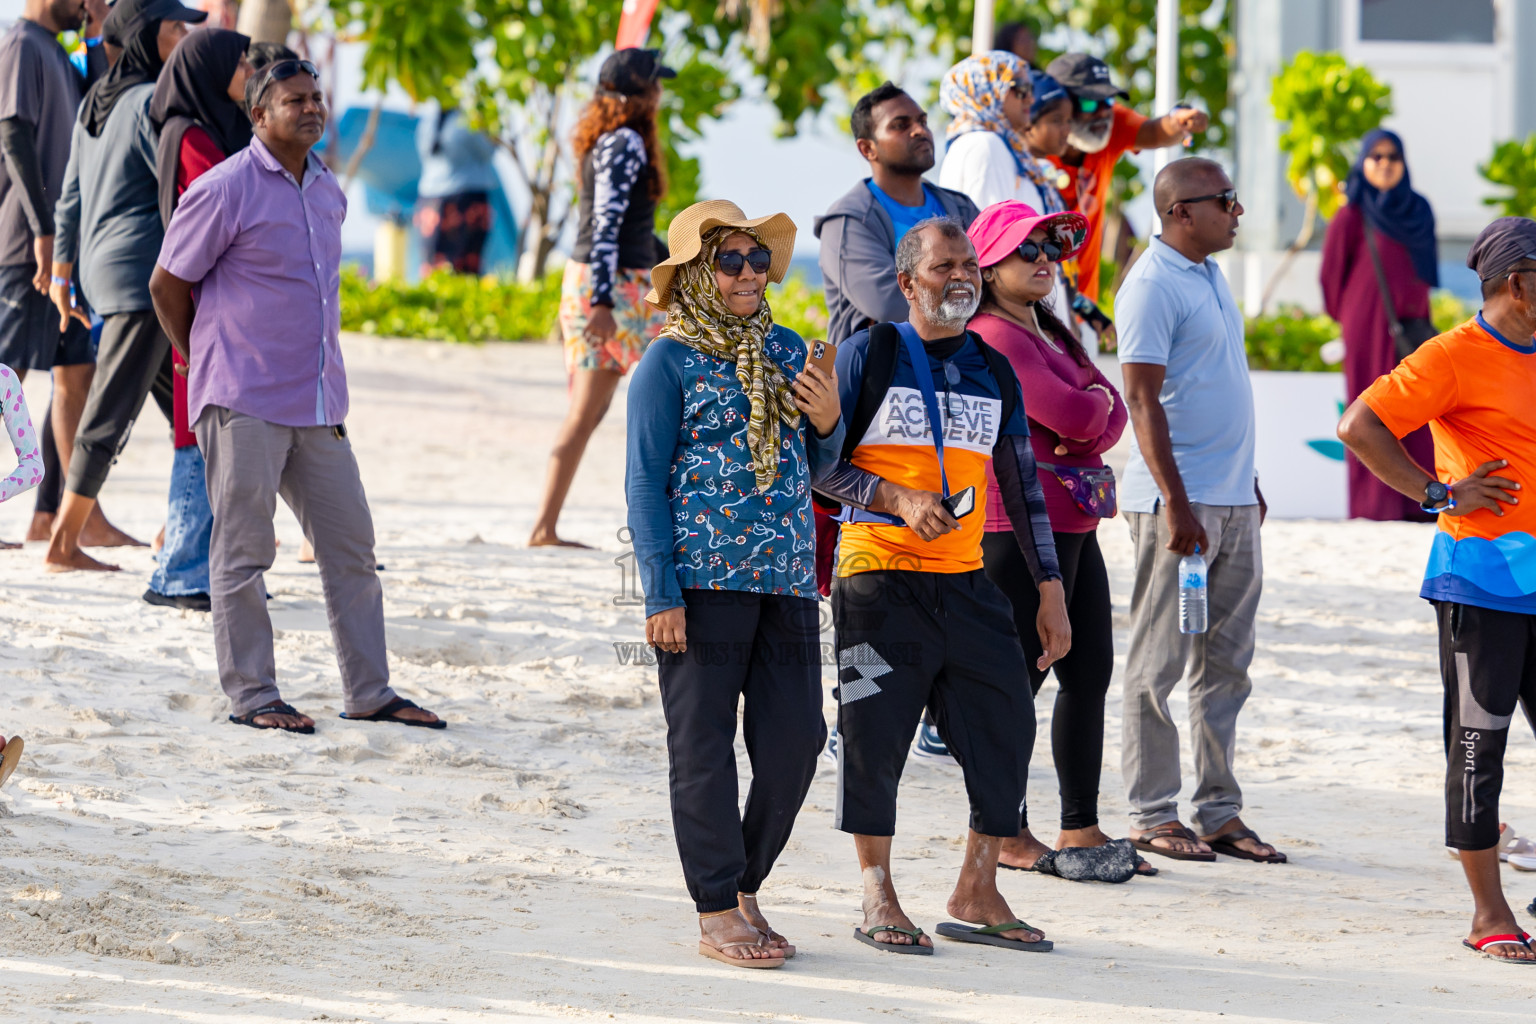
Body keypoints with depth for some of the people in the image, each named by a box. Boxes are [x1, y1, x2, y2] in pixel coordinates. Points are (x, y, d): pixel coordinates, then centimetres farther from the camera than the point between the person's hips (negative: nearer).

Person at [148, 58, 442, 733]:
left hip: (317, 401, 7)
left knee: (351, 543, 7)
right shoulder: (224, 190, -9)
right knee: (243, 550, -2)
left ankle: (369, 692, 13)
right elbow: (167, 286, -3)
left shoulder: (327, 192, 13)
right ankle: (251, 696, 4)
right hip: (244, 403, -7)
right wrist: (207, 367, 4)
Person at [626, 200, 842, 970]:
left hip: (786, 579, 5)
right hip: (703, 580, -5)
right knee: (704, 746, 0)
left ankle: (745, 886, 20)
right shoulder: (669, 361, -3)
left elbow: (814, 466, 22)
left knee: (795, 740, 3)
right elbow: (645, 482, -5)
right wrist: (661, 594, -11)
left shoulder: (786, 351, 13)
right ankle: (717, 913, 7)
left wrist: (828, 423, -1)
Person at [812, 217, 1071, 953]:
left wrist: (1050, 591, 11)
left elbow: (1022, 486, 16)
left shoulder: (993, 372, 13)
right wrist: (898, 500, -17)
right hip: (880, 580, -5)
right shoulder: (868, 355, -1)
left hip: (965, 582, 5)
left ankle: (976, 895, 9)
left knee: (1005, 726, -1)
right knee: (874, 736, -2)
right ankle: (878, 901, 9)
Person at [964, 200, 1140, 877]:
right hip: (1020, 523, -10)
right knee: (1020, 675, -5)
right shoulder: (993, 338, -12)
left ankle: (1081, 828, 16)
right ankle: (1008, 835, 1)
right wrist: (1097, 401, 2)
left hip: (1074, 522, 10)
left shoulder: (1051, 334, 20)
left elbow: (1111, 413, 11)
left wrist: (1088, 432, -10)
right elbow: (1074, 414, -20)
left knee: (1090, 672, 10)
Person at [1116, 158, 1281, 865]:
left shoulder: (1208, 275, 16)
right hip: (1177, 501, -9)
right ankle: (1151, 814, 2)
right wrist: (1176, 504, -21)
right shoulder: (1153, 285, -12)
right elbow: (1143, 400, -17)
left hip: (1233, 502, 9)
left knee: (1226, 662, 9)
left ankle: (1219, 812, 14)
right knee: (1159, 664, -2)